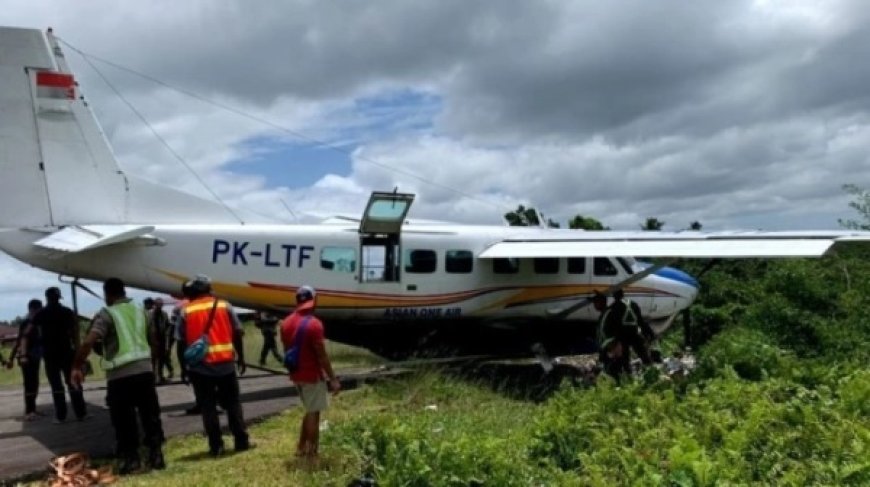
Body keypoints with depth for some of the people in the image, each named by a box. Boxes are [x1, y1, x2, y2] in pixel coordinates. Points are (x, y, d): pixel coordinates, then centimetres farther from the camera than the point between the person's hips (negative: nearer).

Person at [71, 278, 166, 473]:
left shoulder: (107, 314, -7)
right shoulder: (141, 311, 11)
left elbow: (88, 342, -19)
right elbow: (153, 341, 18)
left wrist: (77, 366, -9)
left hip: (120, 376, -5)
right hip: (145, 371, 5)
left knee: (124, 420, 7)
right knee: (151, 416, 11)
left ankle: (130, 458, 10)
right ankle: (156, 455, 13)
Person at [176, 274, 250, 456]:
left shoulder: (186, 311, 0)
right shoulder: (224, 306, 3)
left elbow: (181, 343, -2)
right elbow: (237, 334, 3)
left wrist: (183, 368, 7)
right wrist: (241, 358, 12)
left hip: (200, 366, -1)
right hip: (225, 364, 1)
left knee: (208, 407, 7)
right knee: (232, 403, 12)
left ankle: (216, 446, 8)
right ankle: (242, 441, 14)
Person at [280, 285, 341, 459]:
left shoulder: (287, 323, 4)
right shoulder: (314, 324, -19)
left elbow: (286, 350, 12)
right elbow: (322, 355, -19)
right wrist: (333, 379, -12)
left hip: (296, 375, 8)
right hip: (312, 375, -7)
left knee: (309, 411, 22)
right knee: (313, 413, 3)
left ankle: (301, 447, 26)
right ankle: (311, 454, 10)